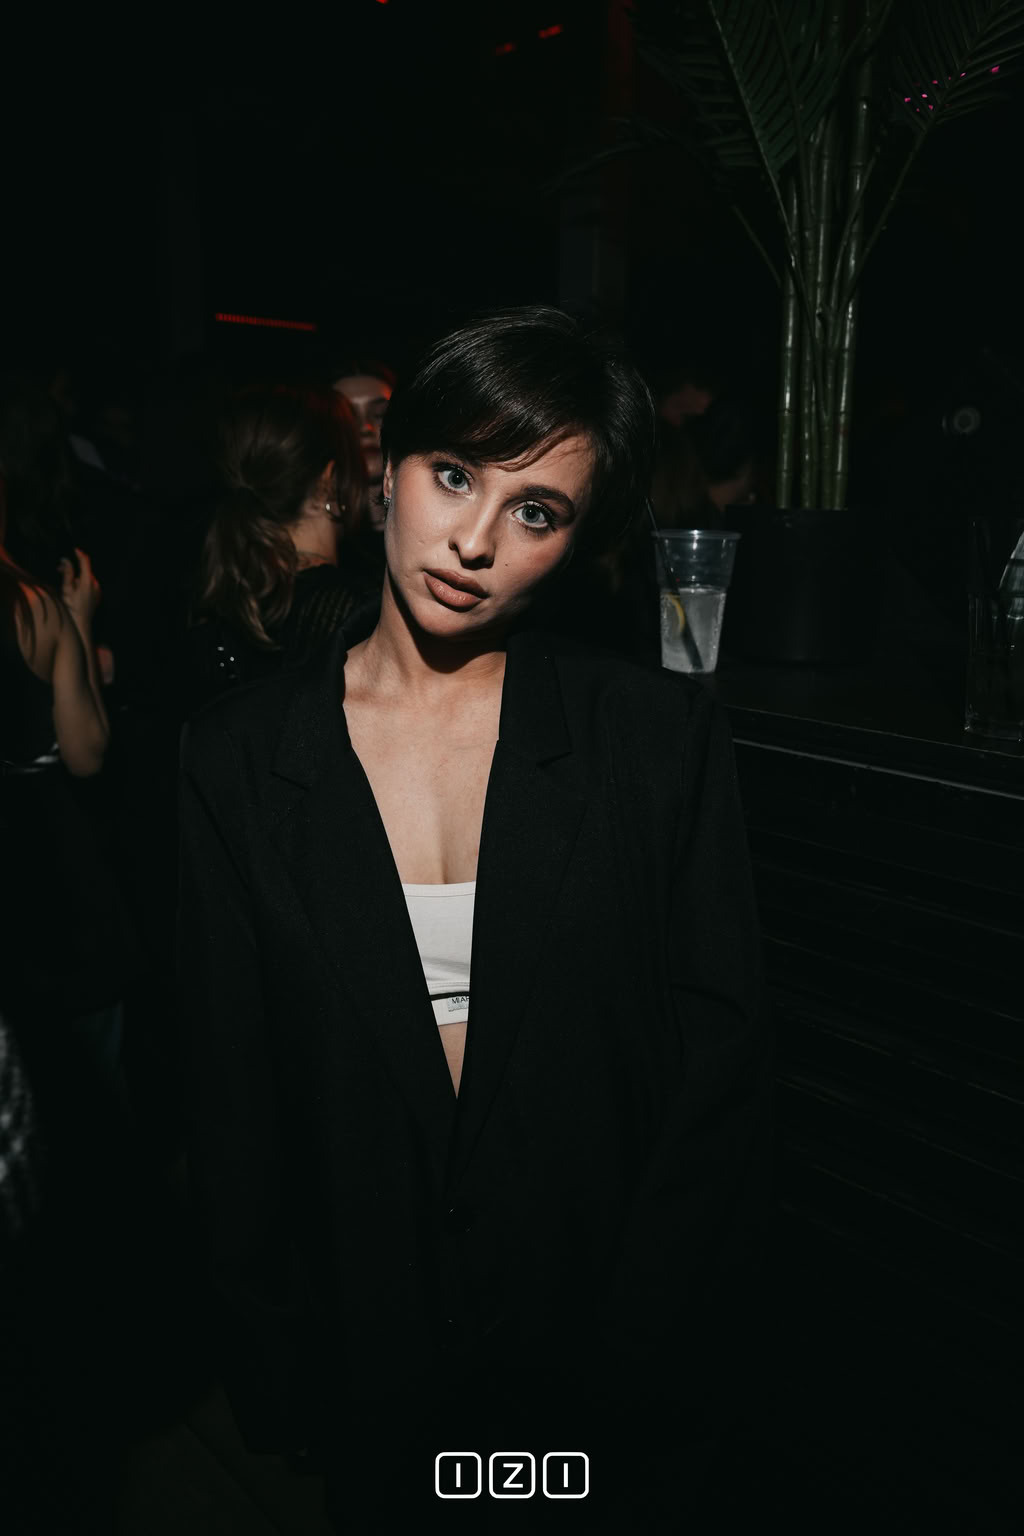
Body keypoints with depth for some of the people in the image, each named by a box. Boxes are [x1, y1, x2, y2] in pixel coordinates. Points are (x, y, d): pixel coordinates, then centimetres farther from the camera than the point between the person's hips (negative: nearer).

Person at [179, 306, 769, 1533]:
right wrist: (272, 1377, -1)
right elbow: (231, 1091, -3)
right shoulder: (238, 756, -8)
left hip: (606, 1318, 0)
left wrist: (637, 1368, -9)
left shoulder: (663, 736, -12)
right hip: (366, 1348, 1)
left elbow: (720, 1062, -8)